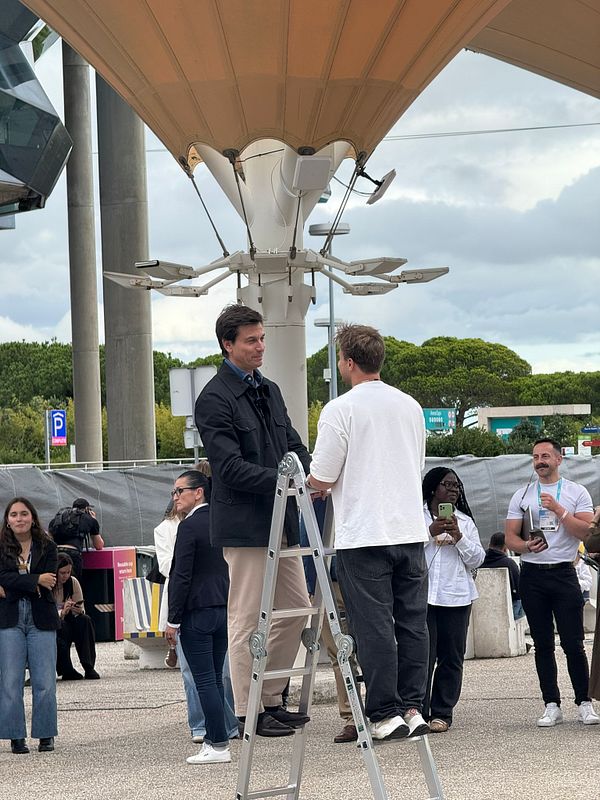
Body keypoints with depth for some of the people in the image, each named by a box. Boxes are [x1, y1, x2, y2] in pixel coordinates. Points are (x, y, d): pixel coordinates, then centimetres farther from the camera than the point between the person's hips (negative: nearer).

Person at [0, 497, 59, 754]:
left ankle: (46, 735, 10)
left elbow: (49, 584, -5)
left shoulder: (47, 547, 6)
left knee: (45, 681, 0)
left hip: (41, 619, 0)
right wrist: (36, 581, -15)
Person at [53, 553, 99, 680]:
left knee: (85, 621, -25)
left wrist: (79, 610, -25)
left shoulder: (73, 582, -3)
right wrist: (62, 612, -38)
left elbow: (81, 609, 1)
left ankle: (89, 668, -27)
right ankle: (66, 671, -24)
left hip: (67, 622, 4)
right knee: (63, 627, -36)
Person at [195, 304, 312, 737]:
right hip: (244, 524, -9)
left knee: (297, 609, 12)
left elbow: (294, 446, 18)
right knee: (247, 619, -4)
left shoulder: (270, 390, 16)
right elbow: (230, 467, -18)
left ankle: (272, 700, 22)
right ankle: (246, 713, 3)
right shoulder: (215, 400, -11)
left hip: (280, 522, 9)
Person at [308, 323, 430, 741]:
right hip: (411, 530, 5)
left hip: (364, 536, -5)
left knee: (374, 627, -2)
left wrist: (309, 482, 16)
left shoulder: (340, 410, -9)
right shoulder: (411, 406, 11)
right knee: (412, 622, 8)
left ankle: (386, 714, -1)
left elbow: (322, 478, -7)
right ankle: (412, 708, 10)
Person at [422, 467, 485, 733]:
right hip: (422, 595, -3)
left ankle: (441, 713, 9)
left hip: (456, 597, 3)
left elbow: (476, 560, 9)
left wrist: (459, 536, -6)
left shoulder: (465, 521, 16)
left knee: (451, 656, 3)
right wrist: (430, 532, -12)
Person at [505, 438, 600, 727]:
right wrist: (527, 546, -14)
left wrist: (559, 510, -15)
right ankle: (552, 706, 7)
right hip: (532, 575, 2)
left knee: (573, 643, -6)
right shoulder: (522, 495, 11)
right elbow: (510, 538, 7)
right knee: (543, 645, 4)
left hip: (564, 573, -2)